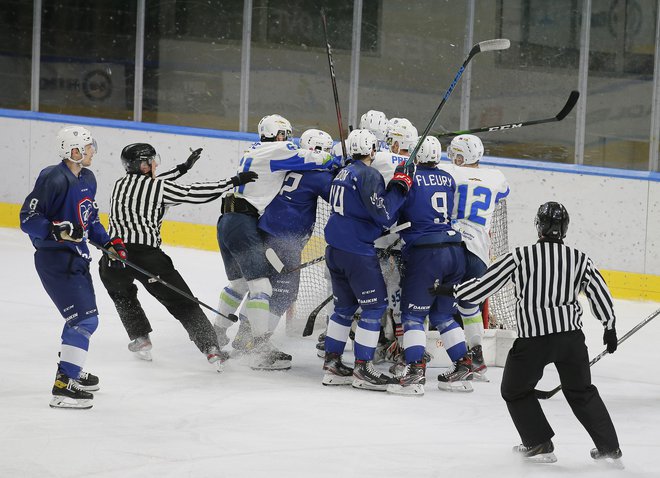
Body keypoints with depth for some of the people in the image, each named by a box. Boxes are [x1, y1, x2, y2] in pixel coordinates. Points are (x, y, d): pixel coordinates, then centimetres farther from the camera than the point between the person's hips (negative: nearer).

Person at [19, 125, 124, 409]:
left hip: (77, 257, 10)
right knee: (84, 319, -16)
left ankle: (71, 372, 41)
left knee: (84, 317, 23)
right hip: (55, 259, -10)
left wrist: (108, 242, 10)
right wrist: (58, 230, -34)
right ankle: (63, 386, -17)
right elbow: (28, 218, -21)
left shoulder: (87, 179, 9)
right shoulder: (54, 179, -20)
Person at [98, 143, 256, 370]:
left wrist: (183, 168, 41)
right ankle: (211, 349, -4)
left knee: (122, 293, 35)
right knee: (183, 303, 4)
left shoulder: (119, 185, 19)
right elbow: (196, 193, 3)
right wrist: (234, 182, 9)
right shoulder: (159, 188, 4)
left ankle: (140, 339, 29)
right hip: (148, 255, -4)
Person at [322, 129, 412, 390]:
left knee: (345, 306, 17)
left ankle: (332, 364, 19)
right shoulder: (368, 175, -14)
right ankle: (362, 369, -4)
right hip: (358, 251, -9)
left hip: (335, 249, 9)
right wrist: (400, 185, -13)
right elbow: (384, 215, -19)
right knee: (375, 305, -2)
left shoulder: (343, 173, 14)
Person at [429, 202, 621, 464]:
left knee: (515, 391, 20)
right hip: (572, 336, 3)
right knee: (581, 391, 21)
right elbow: (600, 294, 5)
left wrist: (449, 290, 10)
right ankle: (609, 446, 19)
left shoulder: (520, 256, -5)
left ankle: (540, 444, 16)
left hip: (533, 339, -3)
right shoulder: (580, 260, 1)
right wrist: (610, 327, 20)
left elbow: (484, 284, -3)